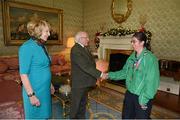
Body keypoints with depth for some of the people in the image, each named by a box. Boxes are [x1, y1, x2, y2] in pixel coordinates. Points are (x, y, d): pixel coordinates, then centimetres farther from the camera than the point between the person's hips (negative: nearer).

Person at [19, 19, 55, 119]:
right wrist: (31, 95, -20)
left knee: (44, 115, 21)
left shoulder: (42, 46, 7)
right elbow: (23, 74, -19)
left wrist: (50, 84, 17)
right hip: (35, 90, -8)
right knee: (36, 116, 11)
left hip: (45, 89, 8)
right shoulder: (27, 47, -18)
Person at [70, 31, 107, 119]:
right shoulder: (75, 49, -20)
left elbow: (91, 63, 11)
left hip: (85, 82, 9)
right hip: (78, 83, -9)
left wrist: (96, 76, 2)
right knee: (76, 105, 10)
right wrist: (100, 74, -24)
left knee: (83, 103, 22)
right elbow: (85, 66, -27)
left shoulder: (85, 48, 10)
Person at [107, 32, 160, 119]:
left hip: (142, 96, -6)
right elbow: (124, 72, 8)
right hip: (129, 93, 7)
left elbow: (152, 82, -21)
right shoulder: (132, 57, 2)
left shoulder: (150, 58, -20)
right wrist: (110, 75, 1)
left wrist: (144, 99, -19)